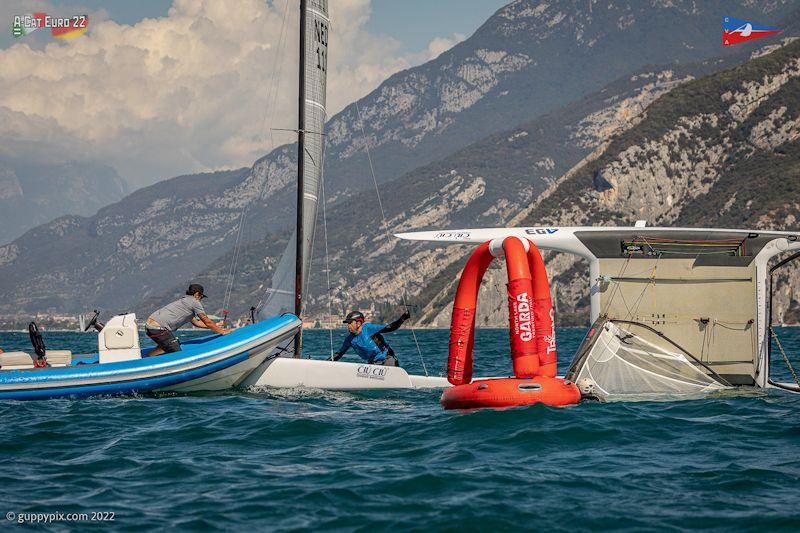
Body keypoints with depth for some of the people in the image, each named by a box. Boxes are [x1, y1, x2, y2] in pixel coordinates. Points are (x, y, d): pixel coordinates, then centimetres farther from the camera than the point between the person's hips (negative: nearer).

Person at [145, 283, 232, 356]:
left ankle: (148, 357, 14)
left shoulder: (183, 301, 28)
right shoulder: (195, 302, 1)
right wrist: (222, 331, 16)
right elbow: (207, 322, 5)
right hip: (159, 328, -9)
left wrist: (216, 325, 39)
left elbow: (196, 322, 34)